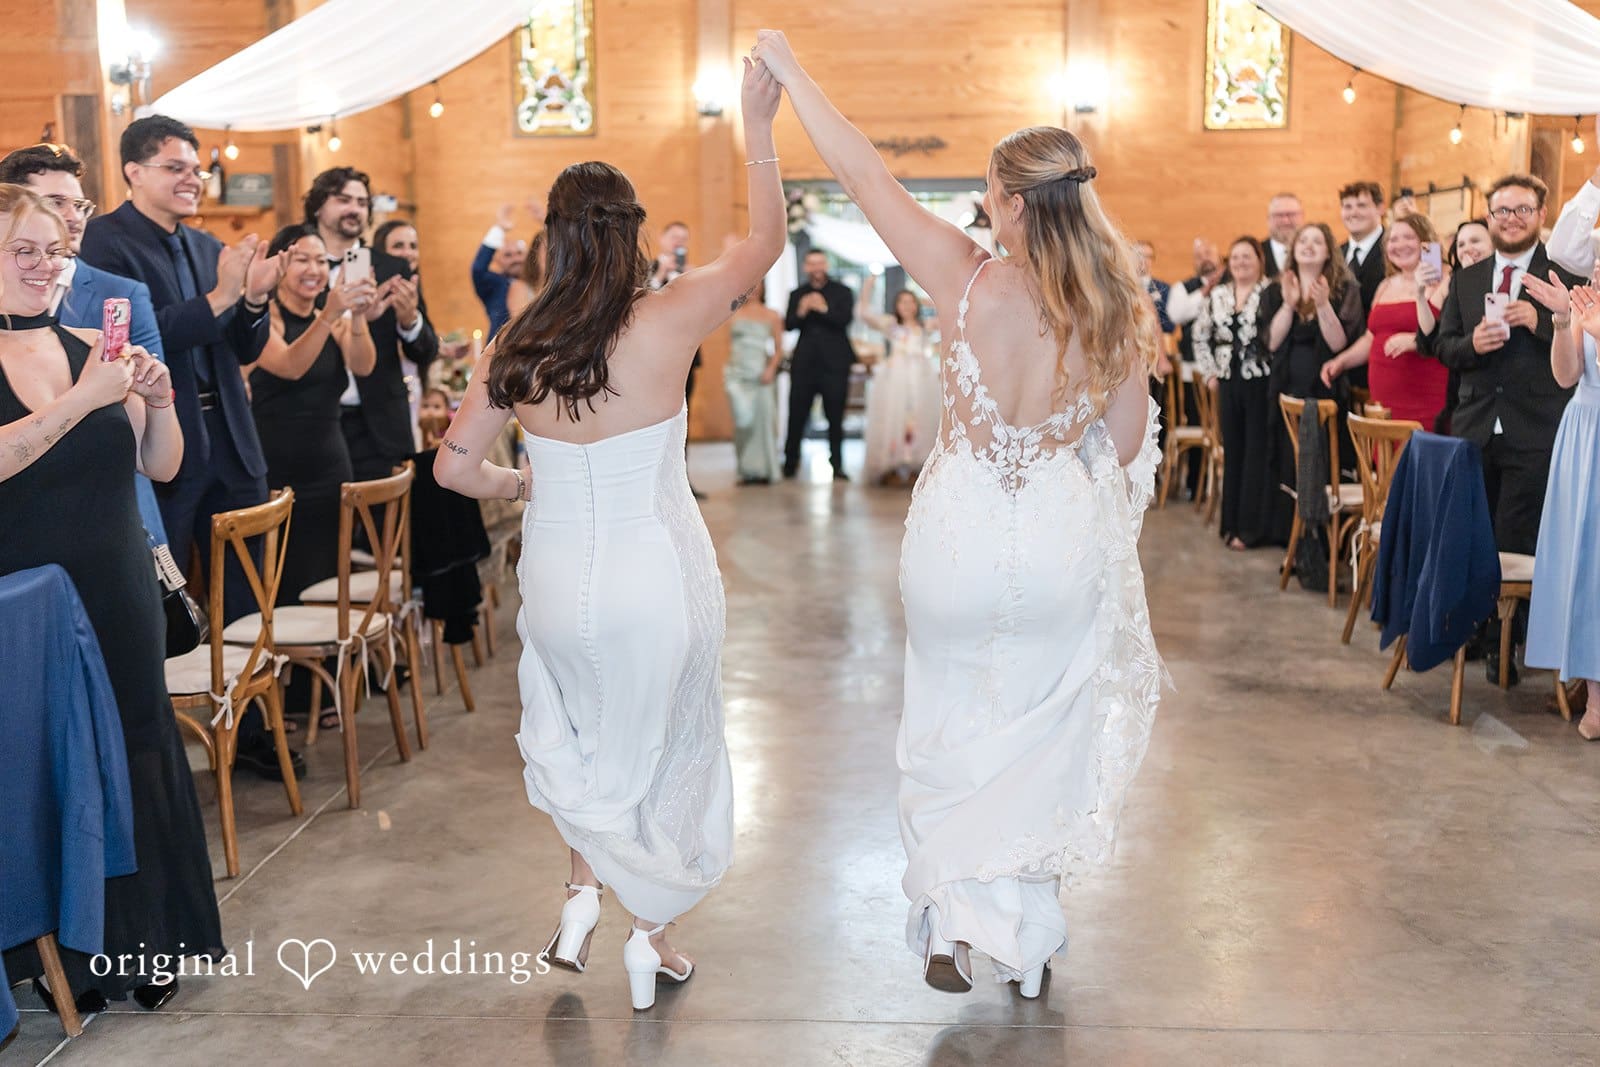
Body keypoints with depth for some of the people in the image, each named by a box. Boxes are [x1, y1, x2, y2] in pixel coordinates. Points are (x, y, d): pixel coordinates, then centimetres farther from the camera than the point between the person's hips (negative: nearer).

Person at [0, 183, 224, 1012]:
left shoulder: (89, 348, 6)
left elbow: (161, 466, 7)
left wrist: (157, 400, -10)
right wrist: (85, 398, -28)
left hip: (118, 598, 4)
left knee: (135, 752, 7)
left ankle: (141, 944, 21)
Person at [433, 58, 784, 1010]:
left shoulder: (516, 347, -6)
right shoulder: (666, 322, -16)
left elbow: (454, 468, -1)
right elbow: (766, 241, -4)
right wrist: (759, 127, 2)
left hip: (559, 581, 3)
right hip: (659, 583, -2)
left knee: (585, 733, 30)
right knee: (667, 748, 17)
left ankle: (586, 885, 21)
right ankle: (653, 937, 27)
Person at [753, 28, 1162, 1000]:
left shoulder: (971, 281, -18)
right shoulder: (1119, 308, -9)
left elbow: (865, 175, -12)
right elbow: (1126, 447, -1)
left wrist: (789, 68, -2)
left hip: (963, 536, -2)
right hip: (1063, 542, 2)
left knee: (955, 731, 18)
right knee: (1044, 735, 18)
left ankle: (956, 931, 27)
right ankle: (1029, 940, 29)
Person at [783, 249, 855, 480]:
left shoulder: (842, 291, 5)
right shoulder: (797, 294, 11)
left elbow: (846, 319, -9)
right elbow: (788, 325, 2)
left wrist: (824, 309, -21)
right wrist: (800, 312, -16)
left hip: (834, 363, -1)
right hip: (804, 363, 2)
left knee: (835, 417, 2)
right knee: (797, 415, 3)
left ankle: (837, 466, 6)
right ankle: (790, 463, 11)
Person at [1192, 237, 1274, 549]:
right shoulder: (1217, 295, 10)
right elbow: (1201, 336, 19)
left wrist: (1274, 373, -15)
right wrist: (1210, 372, 13)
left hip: (1261, 383, -5)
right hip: (1229, 383, 5)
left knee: (1258, 453, -1)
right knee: (1233, 451, 11)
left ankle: (1253, 526, 5)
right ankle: (1233, 523, 19)